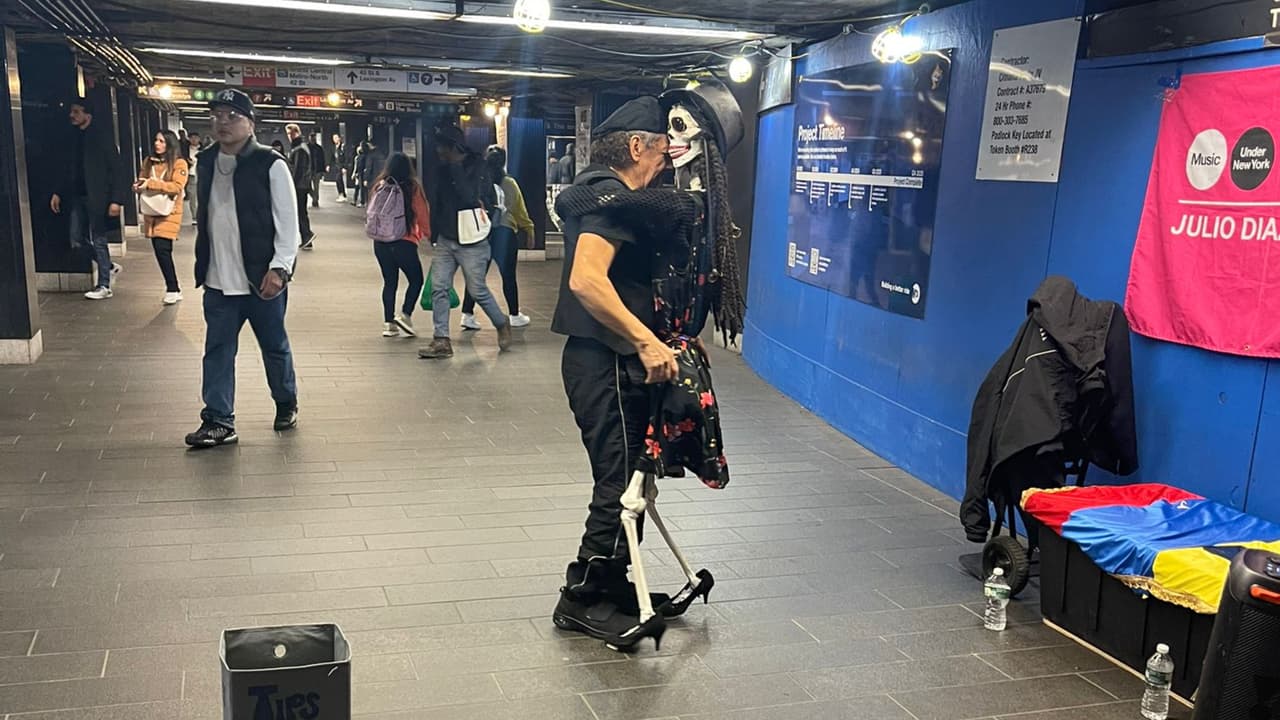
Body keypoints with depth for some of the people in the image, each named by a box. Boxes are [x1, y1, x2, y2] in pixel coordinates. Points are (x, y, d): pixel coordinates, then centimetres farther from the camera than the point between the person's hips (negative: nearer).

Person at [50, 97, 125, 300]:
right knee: (78, 240, 6)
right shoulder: (76, 137, 10)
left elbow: (117, 169, -13)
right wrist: (59, 193, 13)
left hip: (97, 197, -7)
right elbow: (72, 169, 18)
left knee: (98, 240, -1)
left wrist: (116, 200, -20)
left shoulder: (101, 135, -9)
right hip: (78, 197, 7)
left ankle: (104, 286, 9)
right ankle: (109, 267, 25)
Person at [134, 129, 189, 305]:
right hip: (151, 212, 6)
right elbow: (141, 181, 19)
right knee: (161, 251, 6)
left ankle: (173, 289, -4)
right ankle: (173, 288, 16)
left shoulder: (179, 163, -6)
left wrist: (151, 183, -23)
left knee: (162, 249, -14)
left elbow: (177, 186, -18)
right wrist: (138, 186, -6)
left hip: (169, 213, -6)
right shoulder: (148, 162, 12)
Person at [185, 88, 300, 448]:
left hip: (262, 280, -5)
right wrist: (202, 266, 15)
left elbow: (288, 222, -12)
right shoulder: (207, 162, 8)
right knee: (217, 350, 6)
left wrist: (279, 268, -19)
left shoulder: (271, 165, -11)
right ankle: (218, 421, 13)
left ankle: (286, 404, 32)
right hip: (218, 281, 5)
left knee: (275, 346, 11)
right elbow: (205, 218, 16)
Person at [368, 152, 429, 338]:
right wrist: (430, 234, 8)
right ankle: (405, 315, -3)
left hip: (380, 243, 4)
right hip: (404, 243, -4)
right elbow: (423, 215, -4)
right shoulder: (412, 188, -8)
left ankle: (389, 323, 11)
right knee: (416, 280, 12)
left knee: (389, 282, 13)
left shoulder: (380, 187, 2)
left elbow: (372, 214, 8)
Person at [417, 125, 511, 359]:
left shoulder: (477, 168, -11)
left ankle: (502, 324, 26)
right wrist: (434, 234, 14)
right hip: (445, 240, 6)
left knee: (478, 290, 1)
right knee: (438, 288, 0)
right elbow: (436, 202, 16)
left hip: (471, 242, -6)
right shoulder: (442, 169, 8)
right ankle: (441, 340, 4)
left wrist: (455, 167, -20)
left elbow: (470, 197, -25)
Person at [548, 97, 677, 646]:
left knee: (627, 479, 17)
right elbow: (586, 280, -30)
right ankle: (583, 599, 10)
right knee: (621, 484, -3)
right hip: (606, 363, -10)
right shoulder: (611, 196, -15)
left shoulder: (609, 195, 17)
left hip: (616, 361, 10)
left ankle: (612, 586, 29)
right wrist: (646, 342, -30)